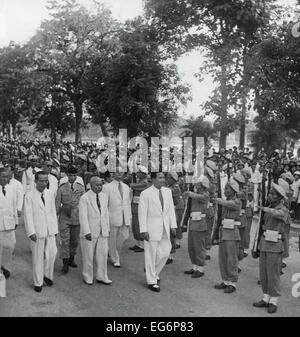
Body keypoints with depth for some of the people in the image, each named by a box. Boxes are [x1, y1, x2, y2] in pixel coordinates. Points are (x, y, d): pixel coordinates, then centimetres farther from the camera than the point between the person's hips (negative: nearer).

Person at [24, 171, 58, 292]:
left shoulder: (50, 194, 6)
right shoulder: (29, 196, -7)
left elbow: (53, 212, 10)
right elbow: (28, 215, -9)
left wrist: (55, 228, 8)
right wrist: (31, 232, -14)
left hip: (50, 230, 4)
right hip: (37, 231, -3)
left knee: (52, 253, 2)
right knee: (38, 257, 5)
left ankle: (47, 275, 26)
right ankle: (38, 282, 19)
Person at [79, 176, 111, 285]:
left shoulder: (104, 196, 8)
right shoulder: (84, 198, -10)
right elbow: (83, 216, -14)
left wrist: (107, 228, 13)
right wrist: (86, 232, -19)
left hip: (102, 232, 5)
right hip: (89, 232, -5)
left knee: (103, 254, 7)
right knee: (88, 256, 7)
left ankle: (101, 277, 19)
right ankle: (88, 277, 22)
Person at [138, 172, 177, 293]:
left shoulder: (167, 191, 6)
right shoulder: (145, 194, -11)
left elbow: (171, 209, 10)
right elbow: (142, 213, -11)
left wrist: (173, 225, 6)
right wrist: (143, 230, -15)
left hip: (165, 228, 6)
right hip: (151, 228, -5)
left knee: (165, 252, 8)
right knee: (151, 254, 3)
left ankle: (153, 271, 34)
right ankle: (151, 281, 15)